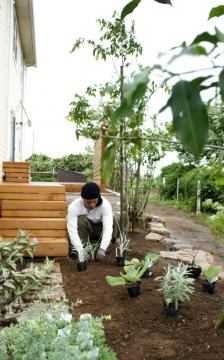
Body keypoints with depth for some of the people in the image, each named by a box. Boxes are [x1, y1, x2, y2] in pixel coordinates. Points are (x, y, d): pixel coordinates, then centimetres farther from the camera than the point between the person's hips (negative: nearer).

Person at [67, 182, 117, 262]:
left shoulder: (105, 204, -30)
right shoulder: (74, 207, -31)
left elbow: (108, 228, -38)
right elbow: (72, 230, -37)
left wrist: (102, 249, -50)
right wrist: (80, 252, -48)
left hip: (100, 229, 1)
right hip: (84, 230, -1)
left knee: (112, 220, -29)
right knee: (81, 220, -34)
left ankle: (99, 246, -8)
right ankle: (85, 249, -20)